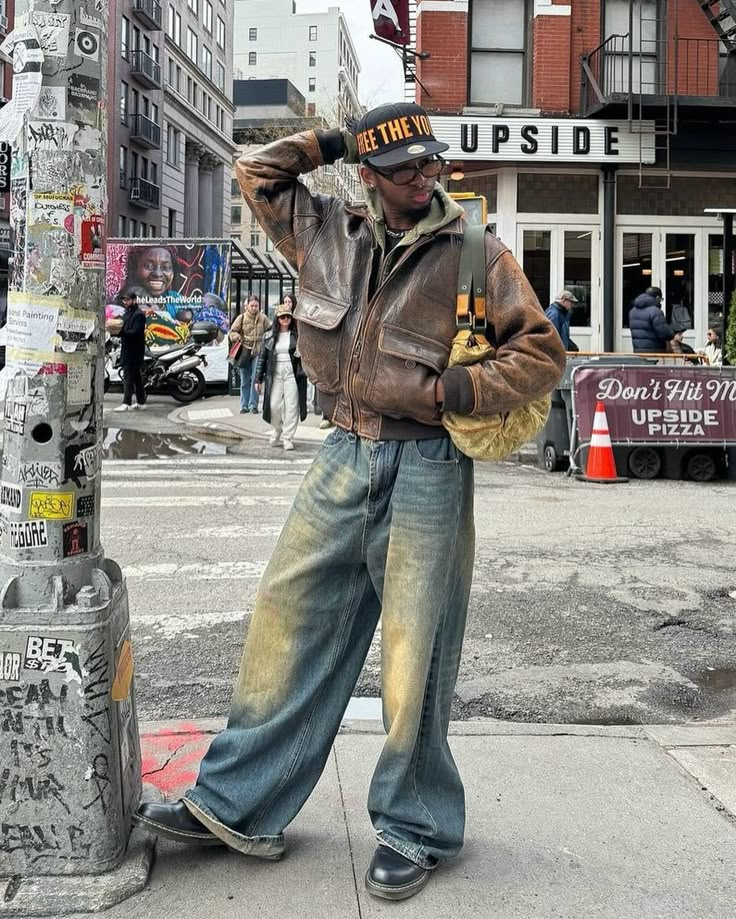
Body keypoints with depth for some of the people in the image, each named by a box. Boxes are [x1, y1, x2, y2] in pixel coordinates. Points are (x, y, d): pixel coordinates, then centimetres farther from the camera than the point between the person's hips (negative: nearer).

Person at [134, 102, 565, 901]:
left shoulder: (473, 252, -1)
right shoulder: (329, 234, 10)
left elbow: (541, 352, -1)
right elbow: (255, 172, 23)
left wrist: (454, 391, -14)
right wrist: (328, 142, 11)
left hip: (425, 469, -4)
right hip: (343, 458, 4)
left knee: (412, 656, 2)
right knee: (287, 626, 7)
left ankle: (412, 829, 20)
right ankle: (239, 805, 21)